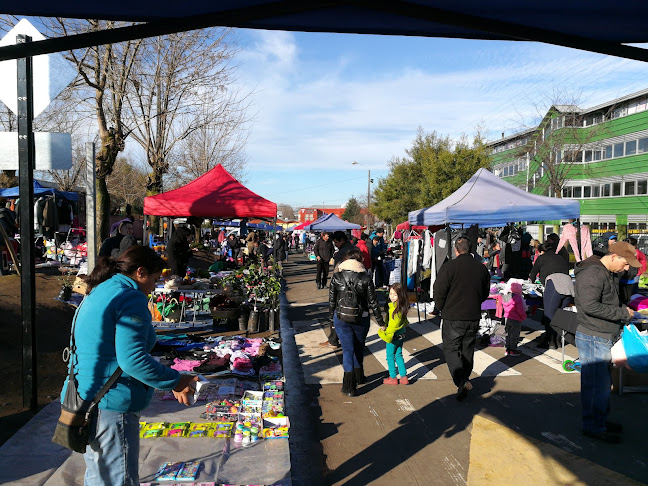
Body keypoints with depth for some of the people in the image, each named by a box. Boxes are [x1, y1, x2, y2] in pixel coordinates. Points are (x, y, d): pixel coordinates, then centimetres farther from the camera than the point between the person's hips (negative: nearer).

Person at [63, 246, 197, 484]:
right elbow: (132, 359, -24)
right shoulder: (131, 298, -15)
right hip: (111, 406, -10)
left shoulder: (97, 295, 16)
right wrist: (175, 382, -13)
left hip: (81, 398, 10)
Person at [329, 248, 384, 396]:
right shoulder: (366, 279, -8)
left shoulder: (336, 277, -6)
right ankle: (359, 376, 40)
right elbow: (372, 302, -4)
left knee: (347, 350, 4)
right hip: (361, 319, 1)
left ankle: (349, 386, -1)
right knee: (359, 348, 21)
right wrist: (380, 321, 6)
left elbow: (332, 300, 1)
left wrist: (331, 317, 15)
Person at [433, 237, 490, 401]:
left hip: (453, 318, -5)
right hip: (474, 317, 5)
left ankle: (462, 381, -13)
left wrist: (442, 308, 5)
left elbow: (439, 291, -14)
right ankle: (464, 380, 27)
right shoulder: (482, 268, 2)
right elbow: (485, 293, 13)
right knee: (467, 349, 17)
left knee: (450, 349, 4)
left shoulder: (449, 266, -15)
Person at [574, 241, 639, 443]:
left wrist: (624, 310, 7)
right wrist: (622, 313, -19)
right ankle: (593, 426, 9)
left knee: (604, 382, 18)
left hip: (605, 337, 10)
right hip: (592, 338, -10)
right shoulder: (591, 274, -19)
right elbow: (590, 306, -27)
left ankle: (601, 420, 32)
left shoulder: (611, 274, 14)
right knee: (596, 383, -3)